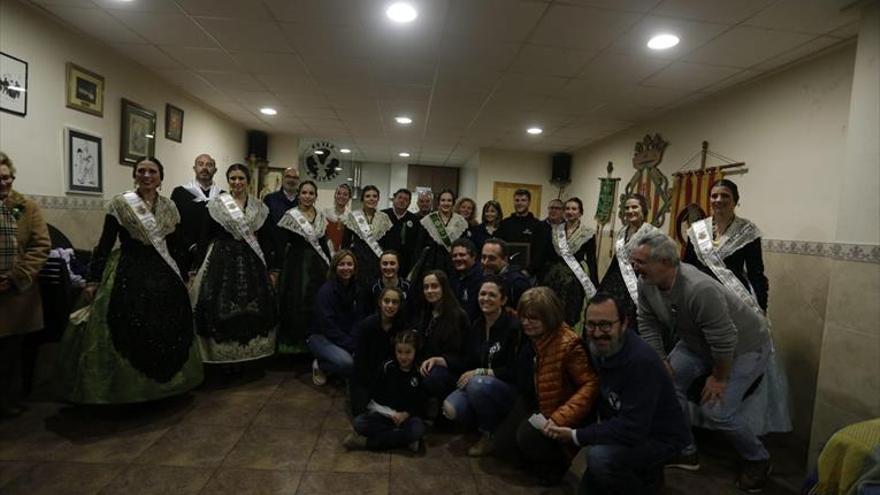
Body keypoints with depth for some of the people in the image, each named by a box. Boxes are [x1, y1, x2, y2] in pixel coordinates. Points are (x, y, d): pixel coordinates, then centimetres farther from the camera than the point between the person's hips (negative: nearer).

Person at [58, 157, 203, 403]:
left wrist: (183, 276, 12)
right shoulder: (120, 203, -3)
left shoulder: (169, 207, 7)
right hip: (128, 275, -3)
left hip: (164, 275, 4)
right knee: (129, 331, 0)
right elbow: (105, 244, -4)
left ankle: (163, 383, 24)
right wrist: (93, 280, -7)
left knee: (166, 331, 7)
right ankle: (127, 387, 18)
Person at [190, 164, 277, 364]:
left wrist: (270, 268, 1)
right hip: (222, 260, -2)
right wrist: (201, 267, -6)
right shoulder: (216, 203, 0)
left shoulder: (259, 207, 6)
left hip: (251, 263, 2)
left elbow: (267, 240, 6)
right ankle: (222, 357, 12)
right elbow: (205, 238, -1)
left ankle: (251, 356, 19)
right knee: (221, 309, -2)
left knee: (253, 311, 4)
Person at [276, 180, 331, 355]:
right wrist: (278, 269, -13)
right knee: (296, 304, -2)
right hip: (297, 264, -4)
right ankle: (292, 342, 13)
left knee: (316, 304, 6)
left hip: (317, 265, 5)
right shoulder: (291, 215, -6)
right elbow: (281, 245, -9)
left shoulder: (321, 216, 9)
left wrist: (329, 266, 12)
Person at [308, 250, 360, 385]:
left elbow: (357, 320, 4)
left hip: (346, 336, 6)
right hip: (321, 337, -5)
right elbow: (328, 327, -21)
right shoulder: (326, 291, -16)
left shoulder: (355, 289, 2)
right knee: (346, 362, -32)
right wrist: (353, 345, -25)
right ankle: (320, 365, -1)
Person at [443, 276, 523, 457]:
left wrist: (481, 372, -20)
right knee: (450, 408, -20)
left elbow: (514, 371, -16)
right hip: (478, 385, 6)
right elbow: (468, 362, 9)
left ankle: (490, 435, -9)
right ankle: (489, 421, 9)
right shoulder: (477, 325, 5)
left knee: (478, 384, -35)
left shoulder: (513, 326, -14)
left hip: (509, 389, -5)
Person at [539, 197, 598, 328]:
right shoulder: (554, 230, 7)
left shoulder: (588, 234, -3)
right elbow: (545, 255, 7)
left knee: (569, 317, 2)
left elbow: (591, 261, -2)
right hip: (552, 276, 3)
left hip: (574, 279, -3)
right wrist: (539, 278, 4)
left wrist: (594, 287, -7)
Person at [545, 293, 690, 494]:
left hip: (661, 437, -7)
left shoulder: (641, 361, -33)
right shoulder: (597, 349, -8)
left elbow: (633, 429, -33)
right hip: (623, 429, 7)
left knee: (600, 456, -32)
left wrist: (576, 436, -27)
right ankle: (646, 471, 25)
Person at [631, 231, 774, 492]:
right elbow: (648, 325, -5)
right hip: (699, 343, 7)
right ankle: (686, 452, 14)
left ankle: (758, 460, 19)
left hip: (744, 346, -7)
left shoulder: (699, 290, -40)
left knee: (716, 409, -12)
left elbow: (724, 341, -32)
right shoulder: (646, 284, -17)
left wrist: (719, 378, -19)